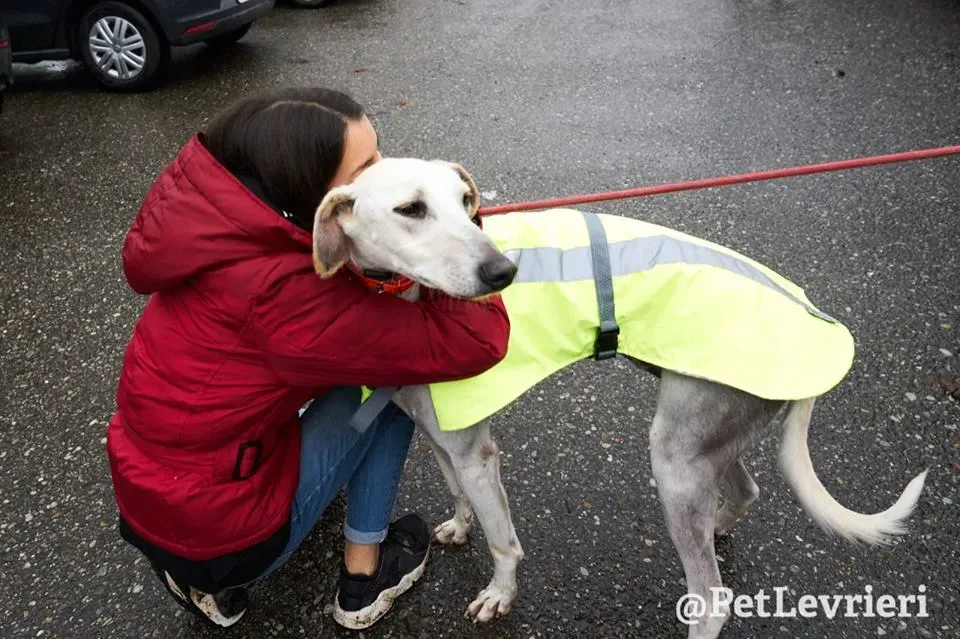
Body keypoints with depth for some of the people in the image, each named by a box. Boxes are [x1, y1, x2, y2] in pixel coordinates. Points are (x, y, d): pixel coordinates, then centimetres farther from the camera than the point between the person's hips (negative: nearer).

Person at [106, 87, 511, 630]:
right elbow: (476, 342, -30)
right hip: (220, 532, -8)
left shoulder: (223, 221, -9)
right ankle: (363, 578, 12)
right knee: (392, 365, -2)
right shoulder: (284, 293, -33)